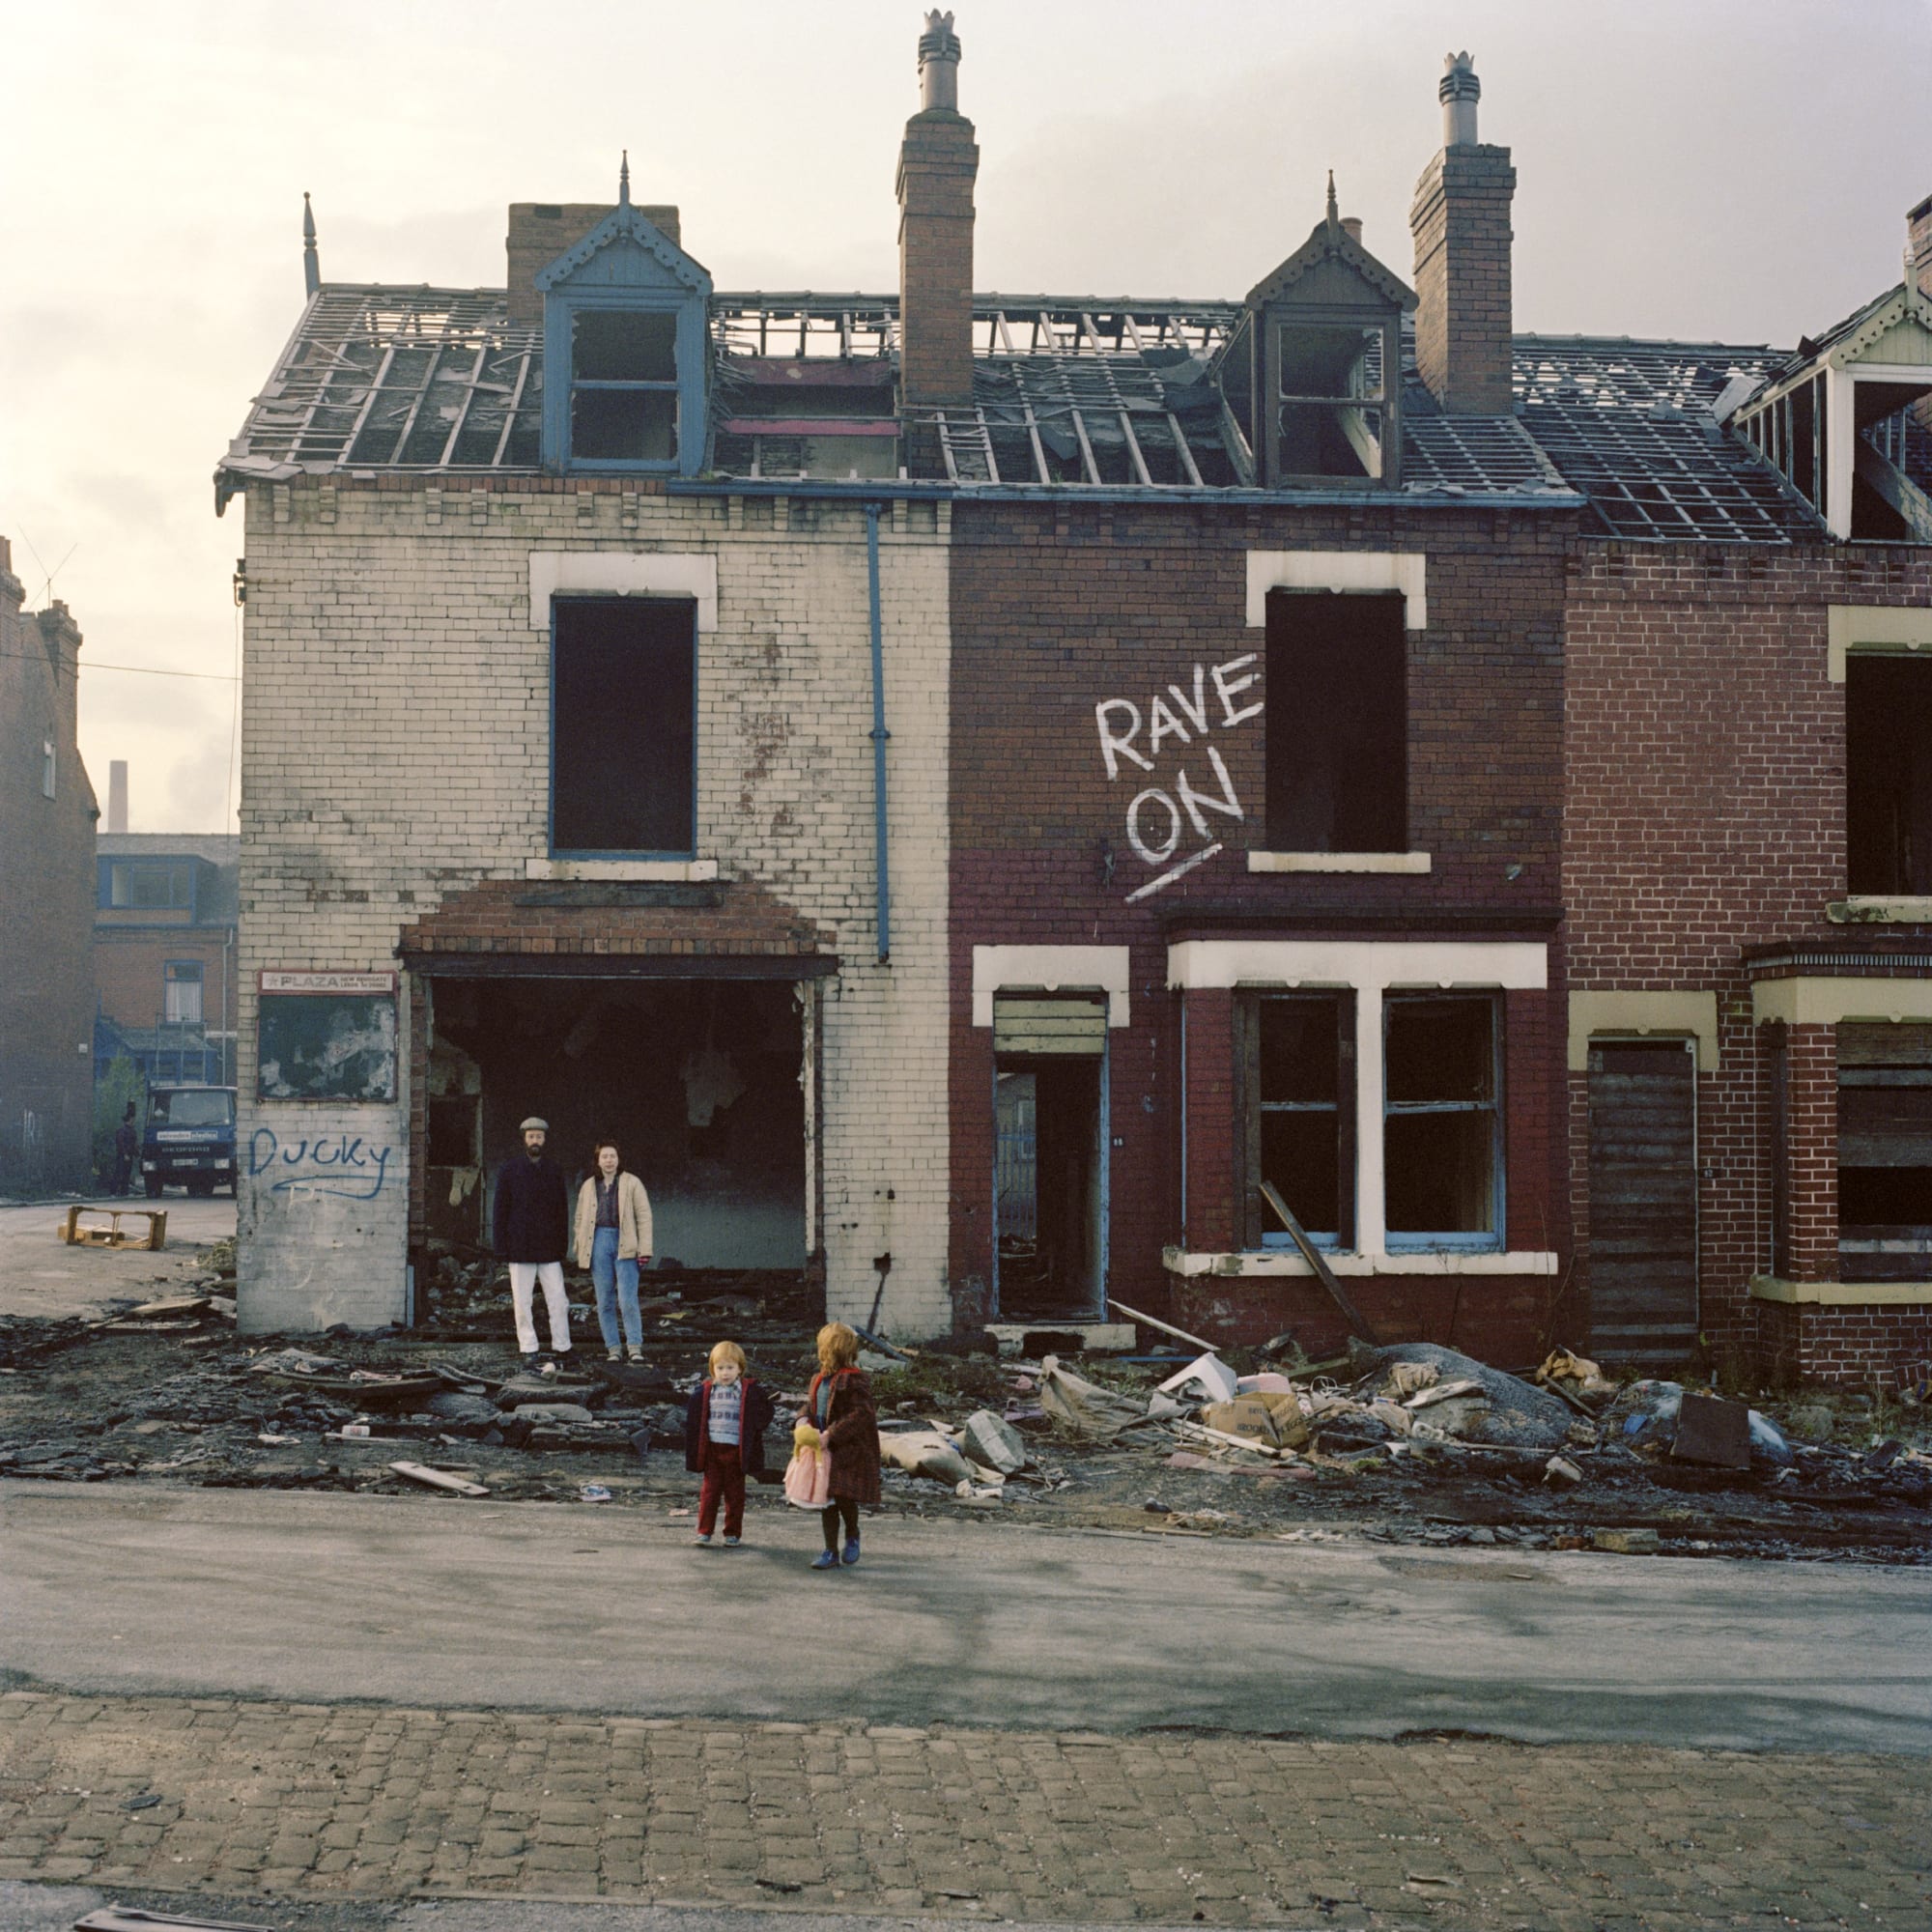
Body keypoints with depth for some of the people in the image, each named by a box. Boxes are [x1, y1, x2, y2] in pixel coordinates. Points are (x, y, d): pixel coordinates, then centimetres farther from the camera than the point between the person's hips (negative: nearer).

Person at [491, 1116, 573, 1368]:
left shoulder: (555, 1172, 9)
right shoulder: (509, 1170, 4)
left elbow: (563, 1212, 10)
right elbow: (500, 1209, 3)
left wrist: (563, 1247, 3)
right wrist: (502, 1245, -5)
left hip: (549, 1249, 1)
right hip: (520, 1250, -1)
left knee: (558, 1301, -1)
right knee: (522, 1302, 1)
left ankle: (561, 1350, 6)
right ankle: (529, 1351, 6)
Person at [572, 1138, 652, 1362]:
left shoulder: (632, 1184, 3)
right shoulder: (588, 1187, 14)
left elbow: (644, 1216, 0)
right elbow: (580, 1220, 19)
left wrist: (644, 1249, -7)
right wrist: (580, 1251, 12)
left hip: (624, 1244, -3)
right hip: (599, 1241, 3)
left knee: (628, 1299, -10)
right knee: (604, 1300, 4)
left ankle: (635, 1347, -4)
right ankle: (612, 1348, 9)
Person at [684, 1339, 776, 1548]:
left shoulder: (749, 1391, -5)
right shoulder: (705, 1391, 2)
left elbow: (765, 1413, 0)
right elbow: (693, 1418, 8)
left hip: (736, 1450, -1)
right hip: (712, 1448, 1)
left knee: (734, 1493, 7)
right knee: (709, 1491, 4)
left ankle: (732, 1533, 16)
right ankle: (704, 1532, 8)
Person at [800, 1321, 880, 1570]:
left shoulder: (854, 1380, -15)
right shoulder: (820, 1379, 11)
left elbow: (861, 1415, -21)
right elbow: (810, 1403, 22)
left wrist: (831, 1434, -24)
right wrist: (803, 1418, -1)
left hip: (850, 1450, -8)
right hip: (825, 1449, 8)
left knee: (843, 1495, -12)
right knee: (828, 1499, 8)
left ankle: (852, 1536, 18)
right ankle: (831, 1552, 14)